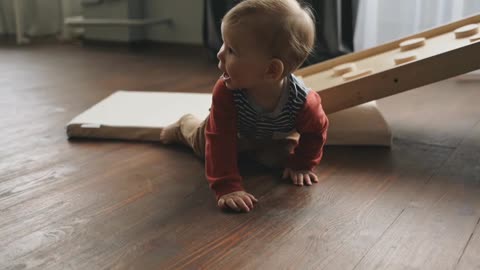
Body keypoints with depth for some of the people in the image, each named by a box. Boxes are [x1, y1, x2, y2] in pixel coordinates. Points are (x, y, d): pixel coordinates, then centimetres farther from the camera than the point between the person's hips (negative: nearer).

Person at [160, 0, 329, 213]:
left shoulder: (304, 102, -46)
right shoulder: (225, 92, -47)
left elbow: (316, 132, -23)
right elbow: (219, 140, -45)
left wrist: (301, 165, -17)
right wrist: (227, 187, -53)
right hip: (234, 133, 1)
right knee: (203, 145, 22)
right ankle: (185, 125, 55)